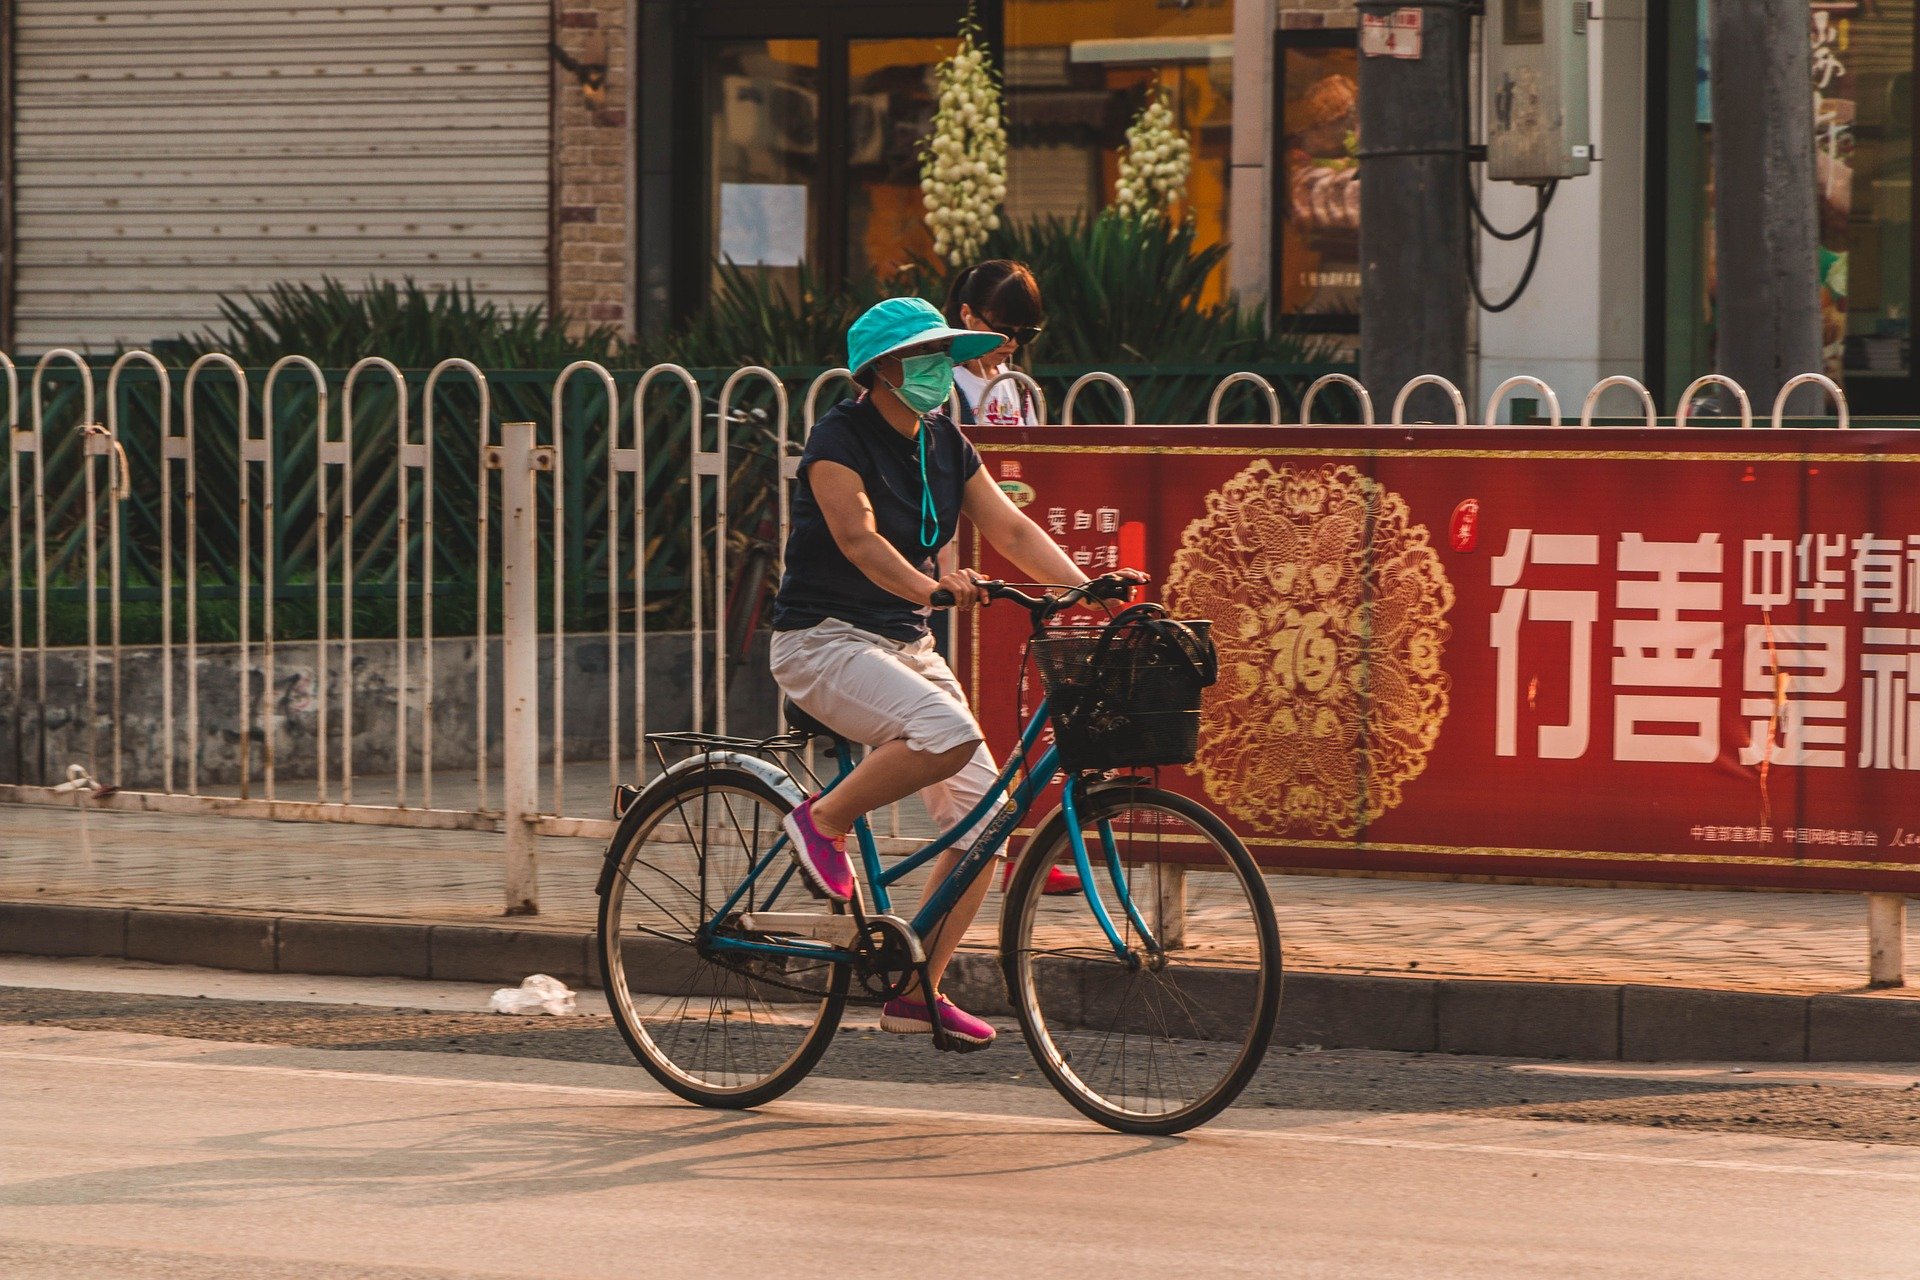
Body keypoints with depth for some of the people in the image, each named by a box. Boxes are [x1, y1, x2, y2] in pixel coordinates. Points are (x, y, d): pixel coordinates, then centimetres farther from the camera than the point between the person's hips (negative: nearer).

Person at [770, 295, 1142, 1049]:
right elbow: (858, 537, -29)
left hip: (905, 644, 8)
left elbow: (1011, 529, 3)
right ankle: (824, 820, -9)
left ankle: (917, 993, 5)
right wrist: (929, 586, -47)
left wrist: (1087, 588, -14)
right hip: (824, 641, -8)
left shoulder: (944, 444, 9)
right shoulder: (840, 438, -14)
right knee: (950, 734, -34)